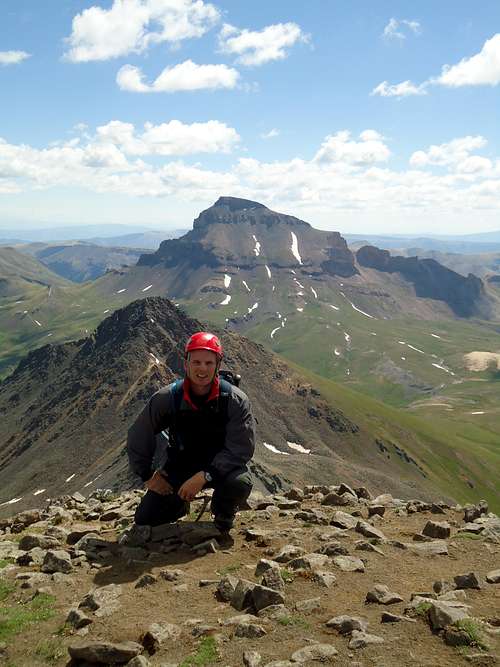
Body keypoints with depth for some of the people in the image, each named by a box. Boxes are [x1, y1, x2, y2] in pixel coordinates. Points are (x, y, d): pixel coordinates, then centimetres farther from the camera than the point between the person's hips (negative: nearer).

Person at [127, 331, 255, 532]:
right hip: (180, 465, 2)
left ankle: (223, 516, 2)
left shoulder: (236, 400, -19)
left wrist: (204, 476, -31)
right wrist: (148, 476, -4)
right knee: (145, 520, -10)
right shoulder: (167, 398, -15)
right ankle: (180, 504, 24)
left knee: (240, 483, -34)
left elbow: (241, 448, -22)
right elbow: (138, 438, -2)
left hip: (221, 465, -1)